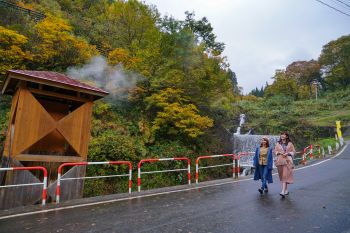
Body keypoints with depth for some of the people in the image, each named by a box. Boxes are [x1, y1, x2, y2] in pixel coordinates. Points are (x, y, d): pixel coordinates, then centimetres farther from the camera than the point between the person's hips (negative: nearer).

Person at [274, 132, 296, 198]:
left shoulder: (290, 144, 3)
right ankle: (286, 190, 24)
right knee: (282, 176, 8)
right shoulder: (278, 144, 10)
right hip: (280, 161, 3)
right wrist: (279, 153, -8)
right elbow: (275, 151, 12)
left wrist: (288, 153, -12)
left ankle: (283, 191, -17)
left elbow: (293, 152, 4)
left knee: (285, 175, -12)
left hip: (287, 161, -3)